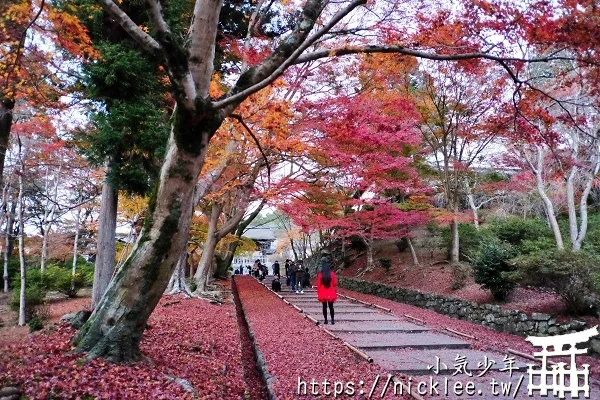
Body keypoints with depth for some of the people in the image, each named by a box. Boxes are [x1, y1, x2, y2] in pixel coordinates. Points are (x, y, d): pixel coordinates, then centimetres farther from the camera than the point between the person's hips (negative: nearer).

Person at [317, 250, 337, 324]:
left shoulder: (320, 274, -9)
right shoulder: (332, 273, -7)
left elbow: (318, 284, -6)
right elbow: (335, 283, -1)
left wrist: (318, 293, 3)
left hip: (323, 293, -1)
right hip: (331, 293, 1)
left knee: (324, 307, 8)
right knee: (331, 307, 7)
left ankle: (326, 320, 9)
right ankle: (332, 320, 4)